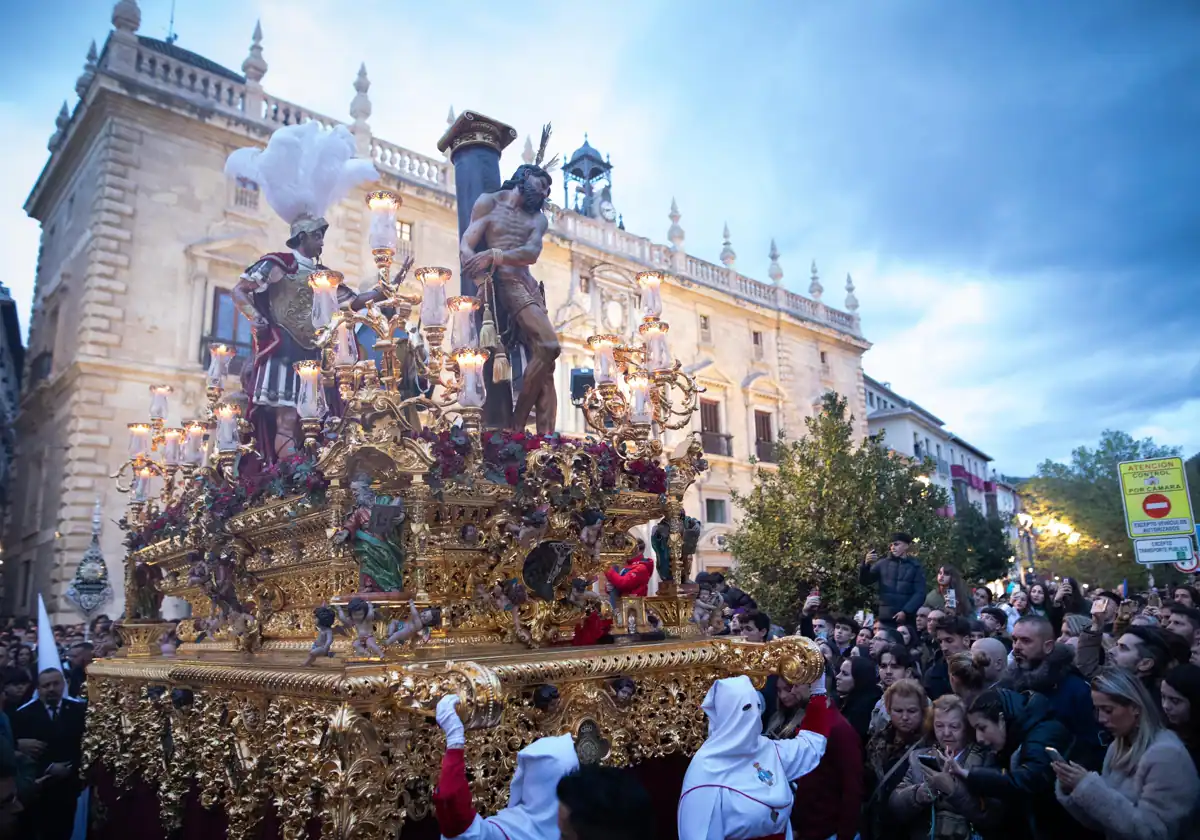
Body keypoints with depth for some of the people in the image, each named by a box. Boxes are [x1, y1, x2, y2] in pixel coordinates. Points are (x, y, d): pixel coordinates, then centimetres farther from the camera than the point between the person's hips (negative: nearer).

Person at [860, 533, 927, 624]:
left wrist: (905, 612, -13)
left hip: (907, 618, -1)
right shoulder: (883, 564, 7)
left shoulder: (915, 566, 4)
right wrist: (866, 564, -16)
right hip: (885, 617, 1)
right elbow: (864, 581, 3)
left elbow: (920, 593, -2)